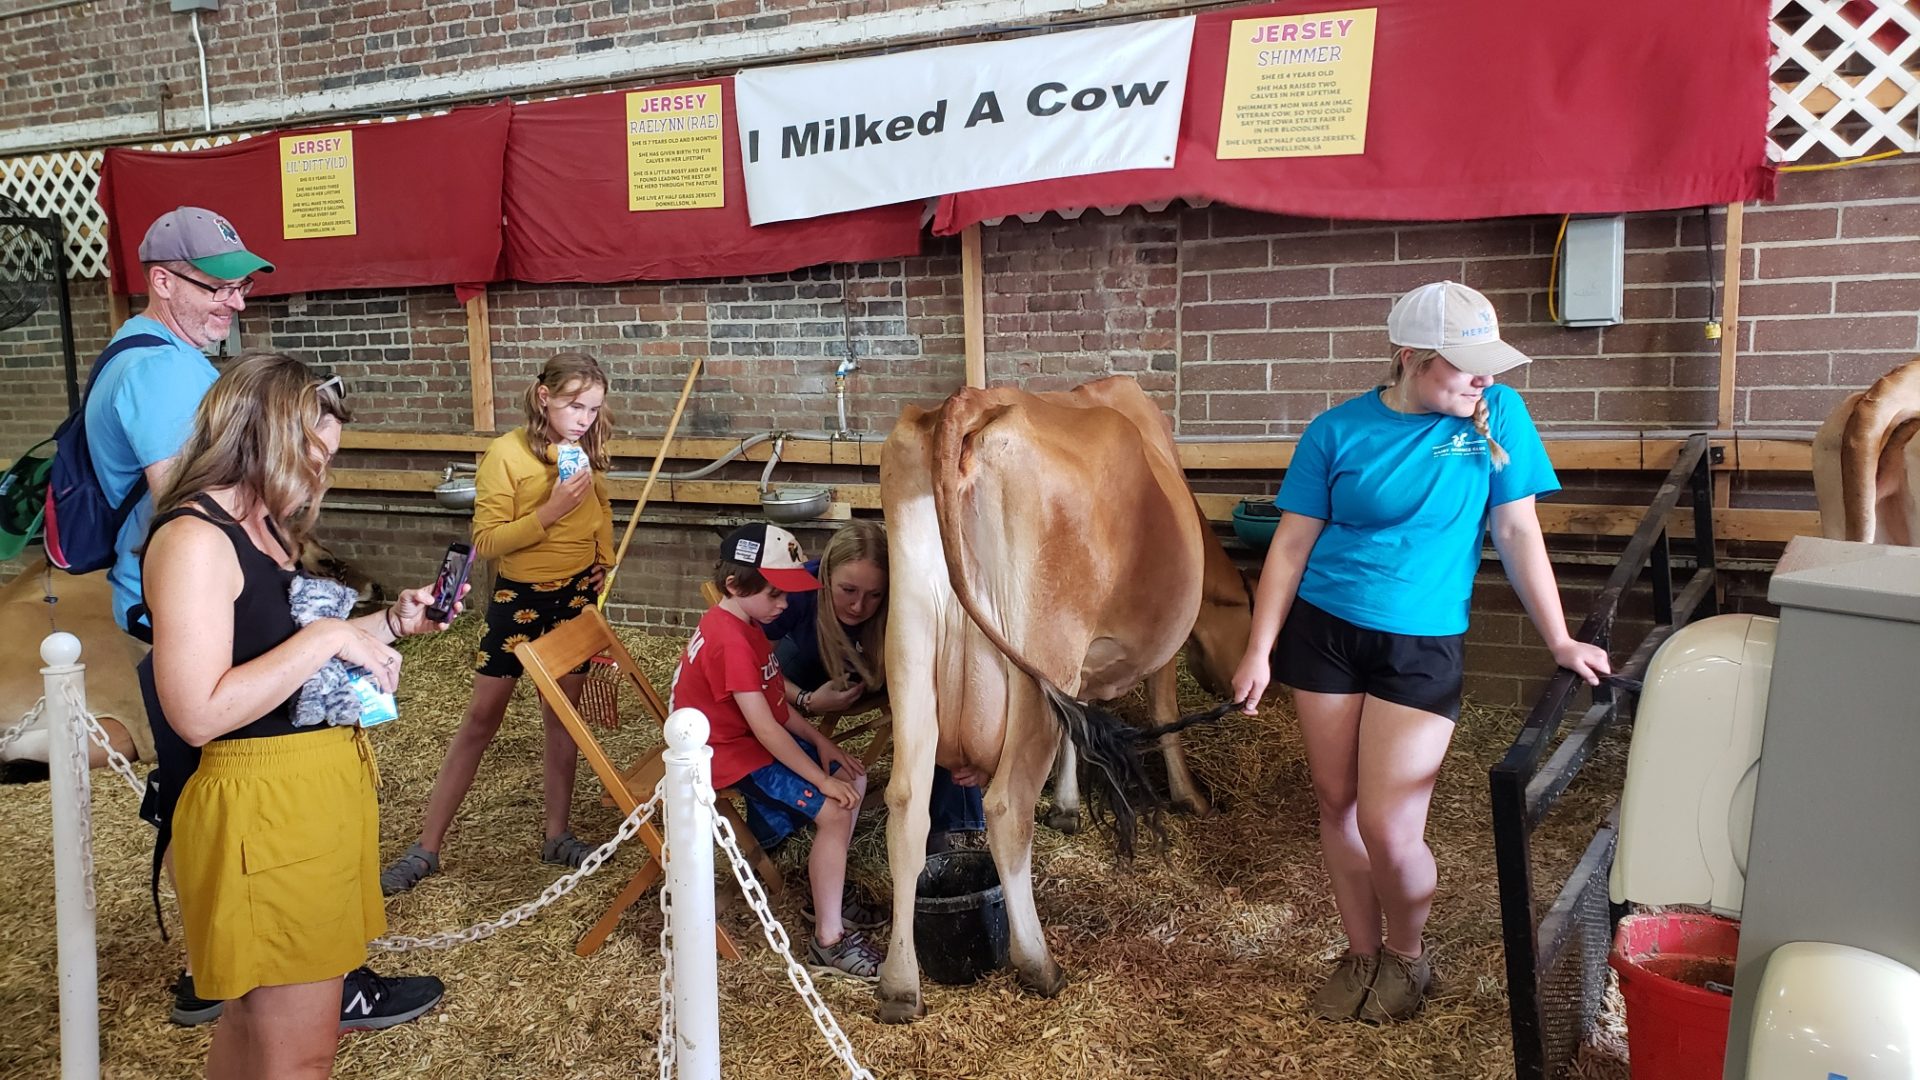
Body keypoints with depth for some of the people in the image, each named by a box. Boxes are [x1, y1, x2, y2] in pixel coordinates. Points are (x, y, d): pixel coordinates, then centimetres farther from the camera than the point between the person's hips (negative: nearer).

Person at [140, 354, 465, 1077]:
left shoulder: (264, 528, 13)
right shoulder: (194, 538, -18)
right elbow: (198, 712, -25)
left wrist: (388, 623, 10)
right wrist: (326, 638, -22)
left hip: (317, 786, 10)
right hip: (259, 803, -10)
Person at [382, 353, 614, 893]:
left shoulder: (588, 450, 0)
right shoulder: (506, 453, -14)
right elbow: (486, 540, -18)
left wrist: (602, 575, 6)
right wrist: (550, 512, -28)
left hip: (577, 596, 4)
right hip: (518, 598, -3)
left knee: (563, 716, 11)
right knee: (481, 718, 2)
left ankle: (557, 835, 24)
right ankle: (426, 846, 13)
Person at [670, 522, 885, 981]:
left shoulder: (742, 625, 8)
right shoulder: (730, 640, -25)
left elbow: (774, 703, 9)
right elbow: (764, 728, -27)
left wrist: (819, 740, -2)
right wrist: (822, 779, -23)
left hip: (761, 739, 10)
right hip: (733, 755, -10)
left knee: (855, 777, 9)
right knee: (834, 810, -20)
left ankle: (826, 890, 23)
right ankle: (829, 941, -12)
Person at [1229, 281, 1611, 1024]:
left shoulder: (1498, 414, -3)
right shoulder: (1338, 431, -3)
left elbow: (1517, 531, 1)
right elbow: (1292, 544, 0)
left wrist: (1559, 642, -1)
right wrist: (1258, 652, -3)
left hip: (1422, 643, -1)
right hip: (1321, 630, 1)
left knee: (1389, 826, -6)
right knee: (1338, 805, 10)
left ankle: (1407, 958, 24)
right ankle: (1361, 955, 31)